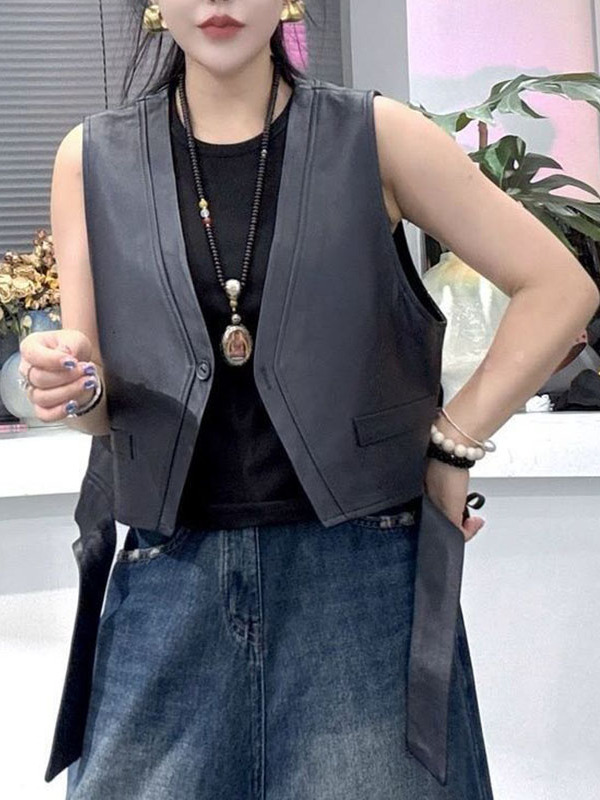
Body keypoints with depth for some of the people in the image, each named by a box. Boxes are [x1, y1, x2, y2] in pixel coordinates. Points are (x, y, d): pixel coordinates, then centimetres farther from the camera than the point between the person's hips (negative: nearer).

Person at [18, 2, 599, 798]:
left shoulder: (374, 135, -1)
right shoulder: (94, 160, 5)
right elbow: (101, 408, 8)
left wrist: (454, 443, -2)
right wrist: (69, 387, -14)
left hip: (360, 564, -1)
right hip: (172, 576, 2)